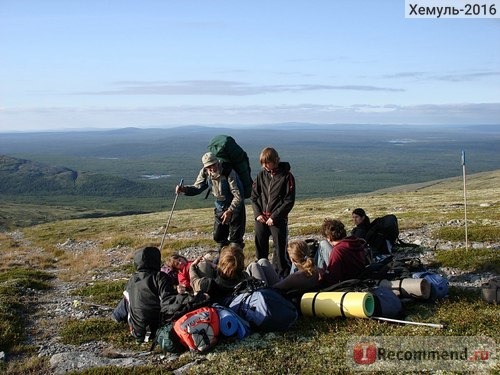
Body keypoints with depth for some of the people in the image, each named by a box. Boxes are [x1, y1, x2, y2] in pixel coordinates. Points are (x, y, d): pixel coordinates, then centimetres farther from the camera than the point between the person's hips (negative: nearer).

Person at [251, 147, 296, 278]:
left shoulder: (286, 176, -8)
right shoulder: (261, 175, 5)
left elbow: (289, 201, -9)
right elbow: (254, 196, 10)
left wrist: (275, 217, -13)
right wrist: (258, 213, -4)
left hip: (278, 219, -4)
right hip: (260, 218, 4)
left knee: (280, 248, 0)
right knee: (260, 247, 12)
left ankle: (282, 275, 12)